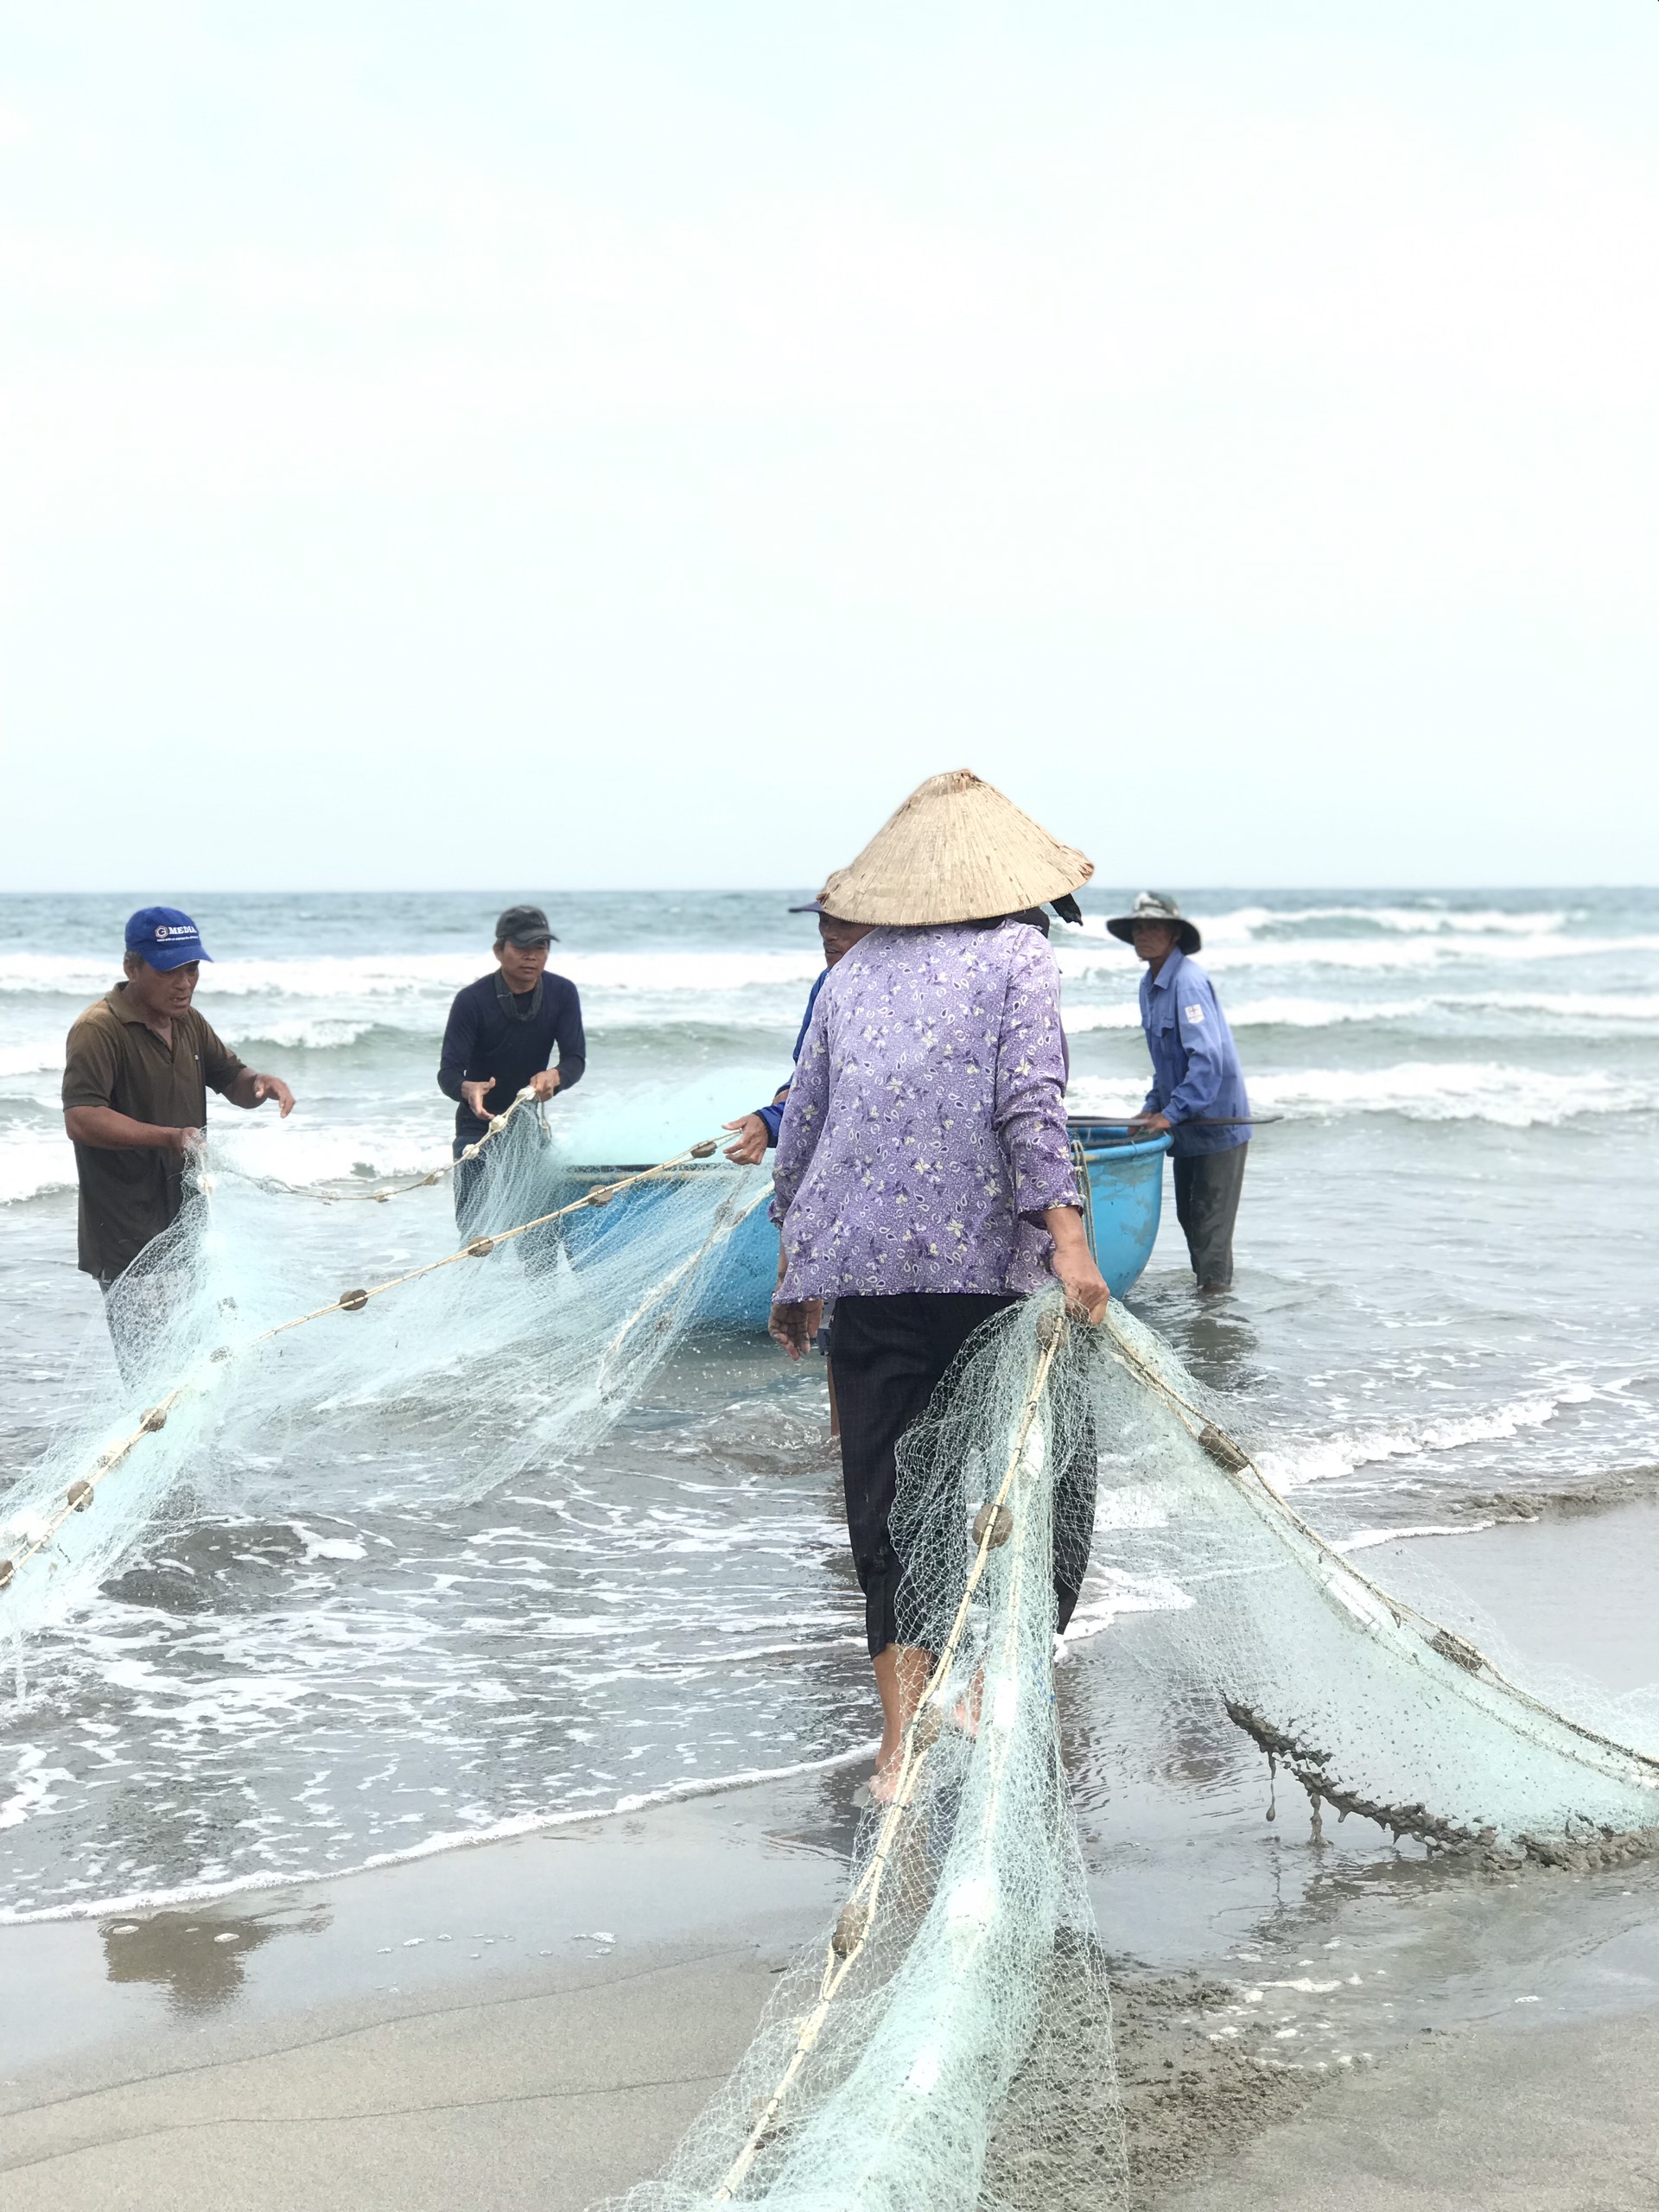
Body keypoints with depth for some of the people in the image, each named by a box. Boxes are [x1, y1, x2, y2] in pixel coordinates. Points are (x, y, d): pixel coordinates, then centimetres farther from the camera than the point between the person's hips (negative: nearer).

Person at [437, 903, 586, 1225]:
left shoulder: (562, 994, -8)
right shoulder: (473, 1000, -18)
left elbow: (576, 1060, -12)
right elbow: (448, 1072, -21)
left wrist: (553, 1077, -36)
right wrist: (468, 1089, -45)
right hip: (478, 1128, -4)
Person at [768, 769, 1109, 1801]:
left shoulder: (853, 973, 14)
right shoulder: (1020, 957, 2)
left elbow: (802, 1127, 17)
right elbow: (1030, 1104, -13)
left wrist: (795, 1271, 27)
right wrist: (1068, 1240, -17)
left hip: (863, 1269, 4)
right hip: (982, 1265, -4)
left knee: (886, 1496, 9)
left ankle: (903, 1735, 7)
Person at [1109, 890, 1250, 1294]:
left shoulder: (1188, 981, -20)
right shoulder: (1149, 985, 10)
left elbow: (1208, 1058, -27)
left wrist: (1171, 1112, -26)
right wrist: (1153, 1107, 10)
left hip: (1218, 1120, -9)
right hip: (1188, 1122, 9)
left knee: (1210, 1219, -5)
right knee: (1189, 1215, 15)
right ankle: (1205, 1288, 26)